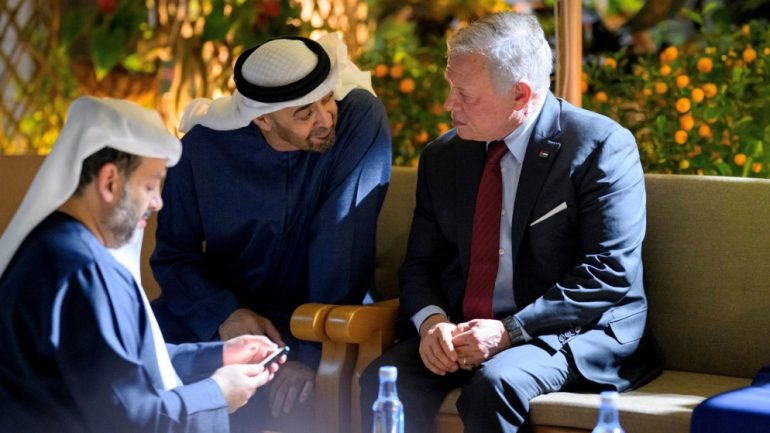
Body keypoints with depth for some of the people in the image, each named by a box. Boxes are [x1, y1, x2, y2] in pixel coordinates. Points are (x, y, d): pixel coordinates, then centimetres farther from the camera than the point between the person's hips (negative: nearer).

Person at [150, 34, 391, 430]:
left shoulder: (359, 118, -16)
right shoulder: (203, 148, -8)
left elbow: (342, 245, -20)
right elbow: (173, 255, 1)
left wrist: (314, 351, -26)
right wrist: (224, 312, -19)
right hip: (223, 306, 3)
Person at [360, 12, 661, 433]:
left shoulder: (599, 146, -7)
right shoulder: (442, 157, 11)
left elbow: (610, 274, -13)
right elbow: (420, 265, 14)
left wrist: (509, 331, -20)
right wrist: (432, 321, -10)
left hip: (573, 332, -5)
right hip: (458, 333, 5)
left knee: (494, 384, -35)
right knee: (383, 382, -24)